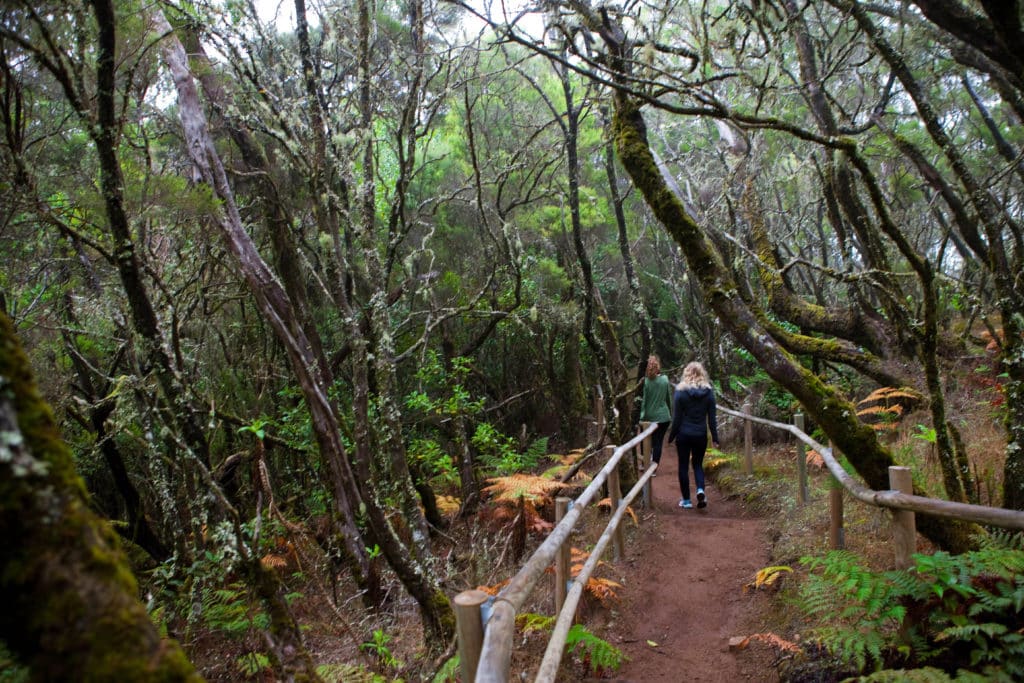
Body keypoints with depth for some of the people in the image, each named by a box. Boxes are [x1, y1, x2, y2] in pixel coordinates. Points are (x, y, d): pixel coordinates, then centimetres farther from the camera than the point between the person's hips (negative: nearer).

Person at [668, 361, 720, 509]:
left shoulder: (681, 391, -9)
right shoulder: (709, 392, -2)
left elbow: (676, 417, -8)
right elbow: (712, 417, 1)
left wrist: (671, 436, 2)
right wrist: (715, 437, 9)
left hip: (684, 434, -2)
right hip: (701, 435, 2)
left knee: (683, 466, 9)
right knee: (698, 464, 19)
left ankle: (686, 500, 12)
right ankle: (700, 489, -5)